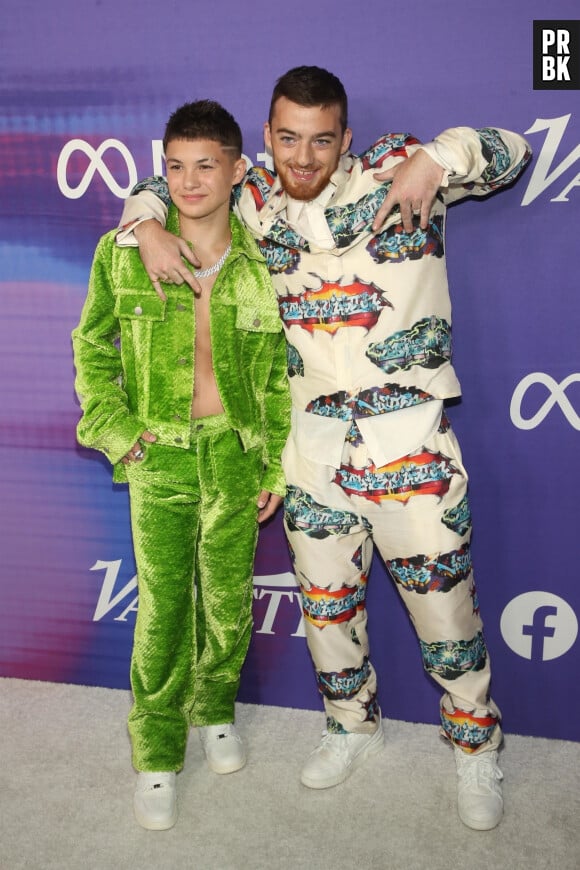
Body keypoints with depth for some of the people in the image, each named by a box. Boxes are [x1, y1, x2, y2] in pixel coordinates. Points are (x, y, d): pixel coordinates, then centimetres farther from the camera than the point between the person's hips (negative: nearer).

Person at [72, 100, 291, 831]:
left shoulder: (260, 263, -1)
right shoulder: (124, 253, -3)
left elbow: (277, 374, 5)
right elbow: (91, 345, 8)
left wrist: (275, 467, 4)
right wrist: (115, 429, -2)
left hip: (236, 454, 2)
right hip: (159, 455, -1)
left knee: (230, 599, 12)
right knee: (163, 607, 1)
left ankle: (214, 710, 39)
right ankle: (156, 755, 20)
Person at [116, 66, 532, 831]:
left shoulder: (392, 171, -4)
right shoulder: (255, 202, 6)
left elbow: (511, 151, -1)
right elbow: (162, 185, 19)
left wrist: (439, 158, -20)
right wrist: (149, 228, -3)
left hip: (409, 445, -3)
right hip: (311, 446, 4)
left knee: (443, 598, 7)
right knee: (326, 600, 17)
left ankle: (476, 746, 30)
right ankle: (353, 726, 42)